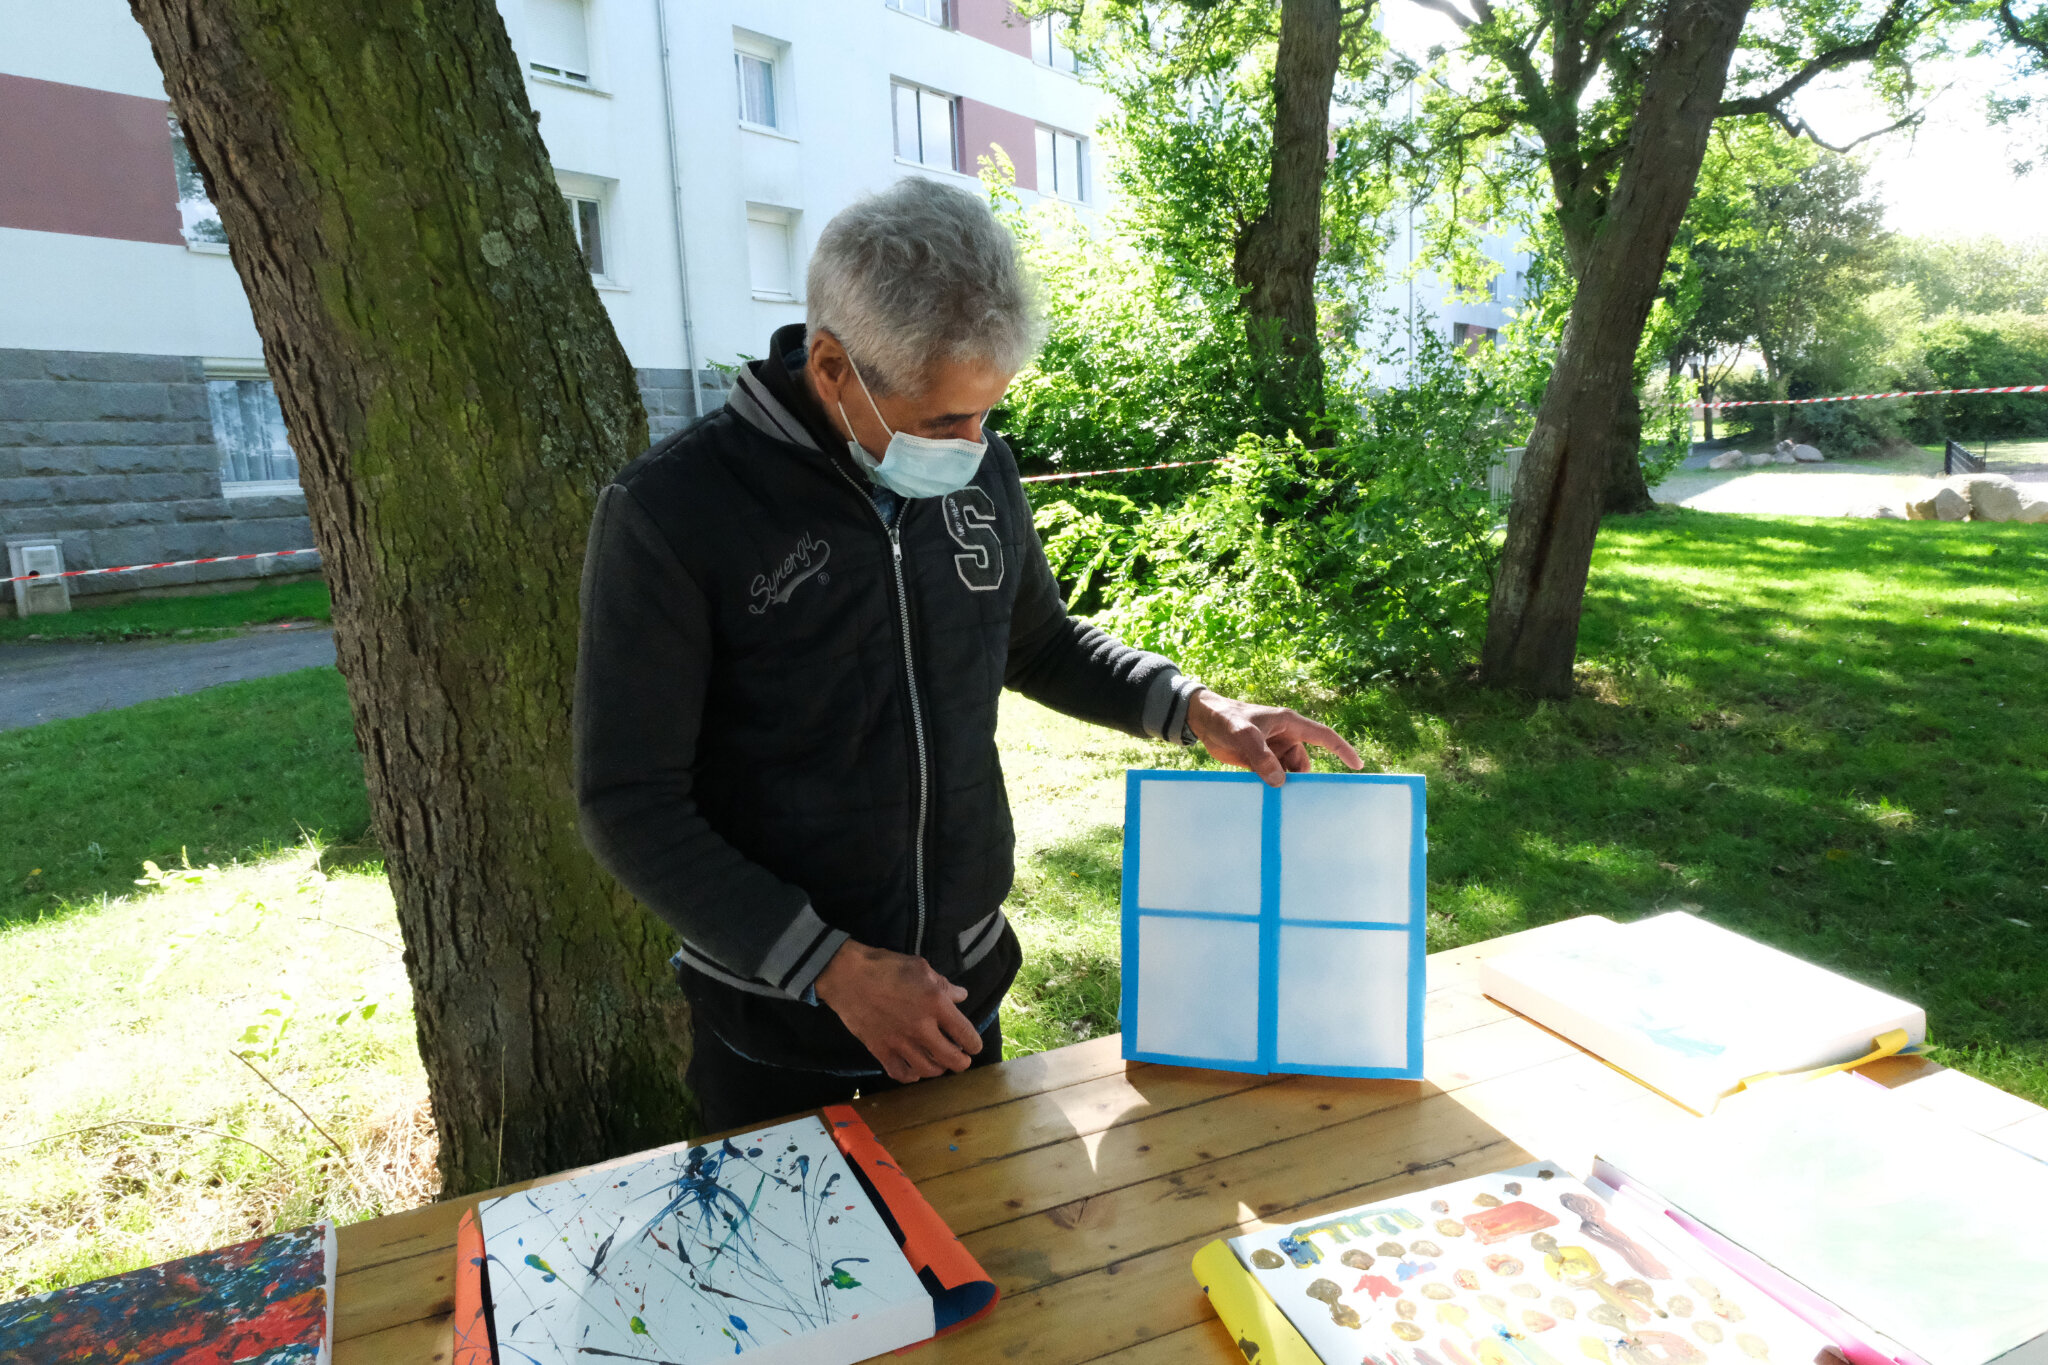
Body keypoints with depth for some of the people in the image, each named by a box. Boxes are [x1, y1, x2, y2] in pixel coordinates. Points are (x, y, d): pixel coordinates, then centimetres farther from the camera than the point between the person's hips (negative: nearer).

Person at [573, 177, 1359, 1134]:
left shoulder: (980, 470, -4)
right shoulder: (669, 514, -20)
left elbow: (1038, 642, 13)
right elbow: (629, 803, -17)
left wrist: (1194, 710, -3)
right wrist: (830, 966, -22)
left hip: (963, 988, 5)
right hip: (781, 1031, -4)